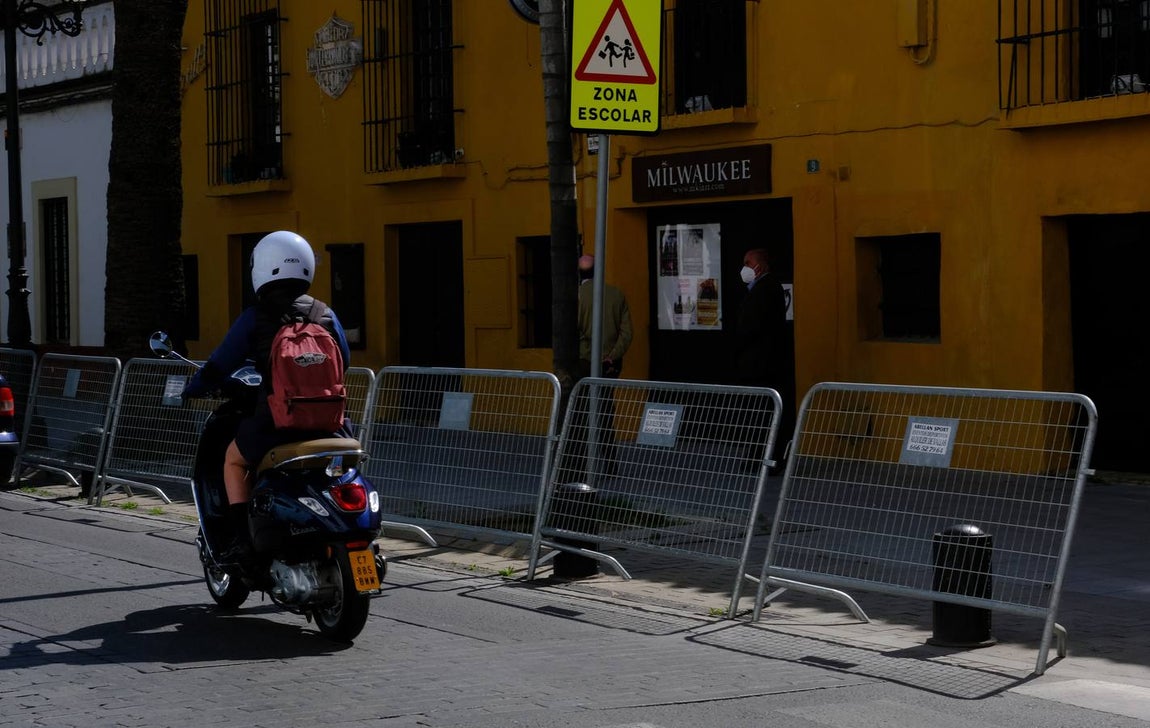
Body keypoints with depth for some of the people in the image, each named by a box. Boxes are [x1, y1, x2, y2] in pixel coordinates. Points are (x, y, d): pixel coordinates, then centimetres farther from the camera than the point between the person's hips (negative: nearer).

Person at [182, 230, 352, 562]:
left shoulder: (255, 318, -3)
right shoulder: (326, 315, 8)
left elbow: (218, 366, 1)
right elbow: (342, 362, 20)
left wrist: (191, 390, 20)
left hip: (274, 420, -3)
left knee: (234, 460, 24)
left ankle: (242, 538, 9)